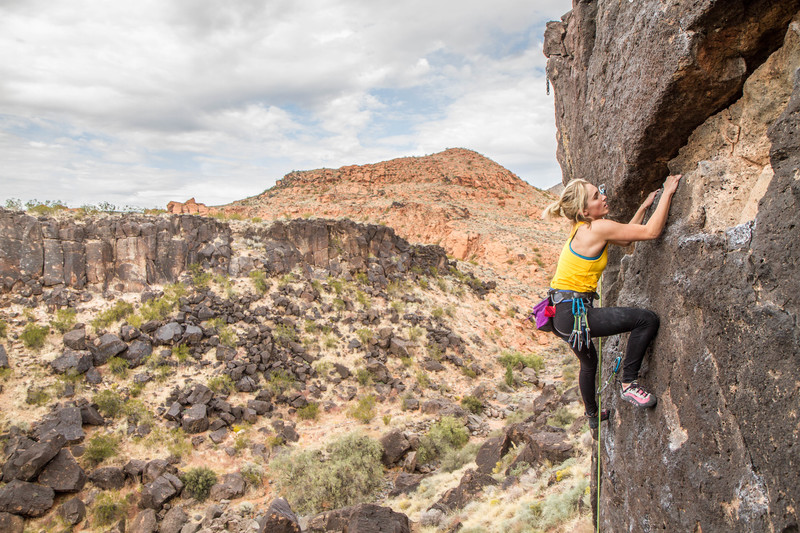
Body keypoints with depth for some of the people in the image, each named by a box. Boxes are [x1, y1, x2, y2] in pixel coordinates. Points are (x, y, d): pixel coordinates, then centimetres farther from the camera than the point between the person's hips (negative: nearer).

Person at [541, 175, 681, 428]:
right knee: (647, 319, -12)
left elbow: (624, 239, 25)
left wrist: (644, 207, 24)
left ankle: (592, 414, 56)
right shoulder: (597, 228, -18)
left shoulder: (584, 228, 11)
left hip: (562, 312, 11)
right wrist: (668, 193, -7)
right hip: (572, 313, -11)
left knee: (589, 361, 33)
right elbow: (651, 232, -17)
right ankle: (629, 383, 2)